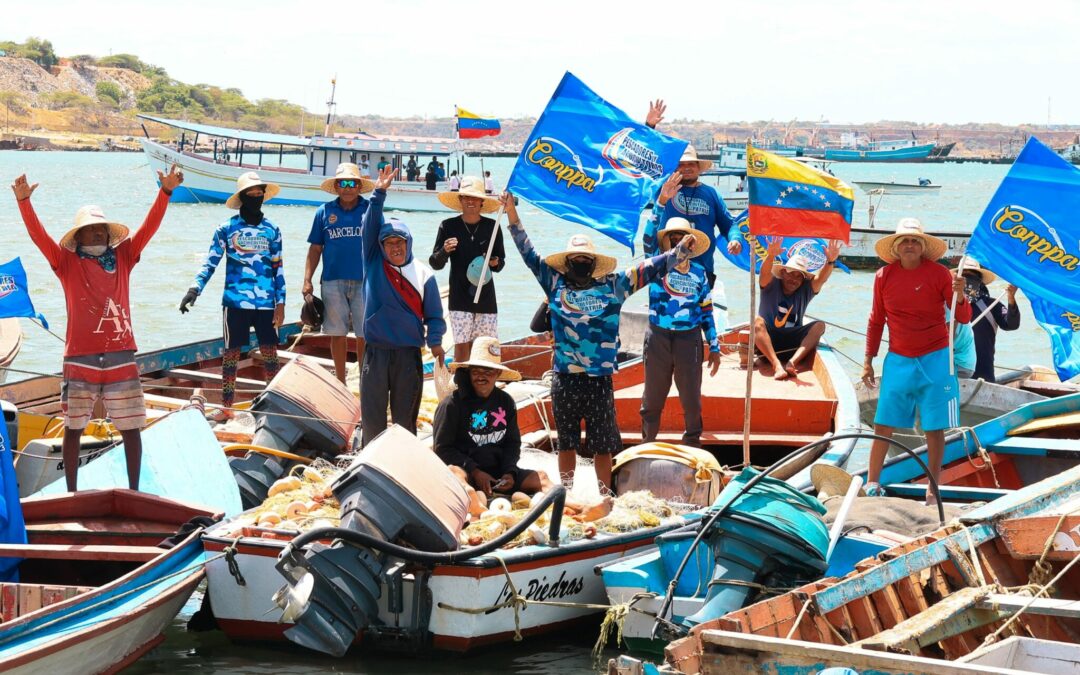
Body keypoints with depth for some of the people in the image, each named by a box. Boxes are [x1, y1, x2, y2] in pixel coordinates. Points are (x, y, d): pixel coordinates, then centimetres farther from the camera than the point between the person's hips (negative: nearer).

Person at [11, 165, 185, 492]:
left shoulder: (122, 258, 10)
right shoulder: (66, 263, 4)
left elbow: (149, 228, 2)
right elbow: (38, 235, -7)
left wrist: (166, 192, -10)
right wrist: (24, 201, -22)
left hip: (121, 358, 2)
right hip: (80, 360, -2)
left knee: (131, 428, 5)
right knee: (73, 428, 4)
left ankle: (134, 491, 15)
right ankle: (72, 494, 13)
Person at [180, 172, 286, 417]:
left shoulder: (272, 230, 9)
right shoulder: (227, 229, 4)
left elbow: (278, 268, 11)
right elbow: (210, 263, 2)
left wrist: (280, 302, 6)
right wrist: (195, 288, -12)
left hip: (266, 303, 1)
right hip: (235, 302, -1)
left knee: (270, 351, 0)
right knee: (231, 352, 3)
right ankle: (226, 406, 10)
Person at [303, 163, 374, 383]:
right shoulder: (325, 212, 7)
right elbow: (315, 249, 8)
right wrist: (307, 281, 2)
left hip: (364, 281, -1)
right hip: (333, 281, 1)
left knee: (364, 335, 0)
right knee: (337, 334, 7)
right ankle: (340, 382, 18)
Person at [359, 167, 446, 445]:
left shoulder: (423, 275, 3)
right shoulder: (374, 264, 5)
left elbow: (434, 314, 5)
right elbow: (370, 226, -3)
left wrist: (434, 341, -11)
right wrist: (379, 194, -12)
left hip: (409, 355, 0)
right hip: (375, 354, 0)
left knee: (405, 417, 5)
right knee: (372, 415, 2)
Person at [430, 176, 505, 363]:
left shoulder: (492, 227, 5)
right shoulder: (448, 226, 1)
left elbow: (501, 262, 15)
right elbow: (435, 264, 4)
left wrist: (495, 263, -8)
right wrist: (445, 251, -17)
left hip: (486, 298, 2)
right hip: (460, 299, -2)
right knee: (462, 347, -4)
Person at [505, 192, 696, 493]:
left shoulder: (613, 286, 6)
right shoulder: (555, 284, 7)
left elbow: (650, 269, 6)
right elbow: (529, 255, 10)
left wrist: (683, 249, -2)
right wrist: (512, 217, 6)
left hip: (600, 380, -1)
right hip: (564, 380, 1)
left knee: (602, 445, 6)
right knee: (566, 443, 11)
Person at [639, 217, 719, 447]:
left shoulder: (698, 272, 7)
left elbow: (706, 311, 10)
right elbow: (648, 238, -13)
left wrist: (714, 347, 7)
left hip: (689, 339, 1)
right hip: (658, 339, -1)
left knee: (692, 399, 4)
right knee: (653, 398, 8)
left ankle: (692, 445, 16)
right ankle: (647, 445, 20)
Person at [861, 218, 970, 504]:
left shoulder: (938, 274, -6)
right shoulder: (884, 276, 1)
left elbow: (963, 318, -7)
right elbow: (876, 321, 11)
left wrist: (960, 296, -28)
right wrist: (868, 360, 10)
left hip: (934, 361, -2)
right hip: (898, 361, 2)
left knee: (934, 429, 1)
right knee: (883, 425, 0)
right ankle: (872, 483, 9)